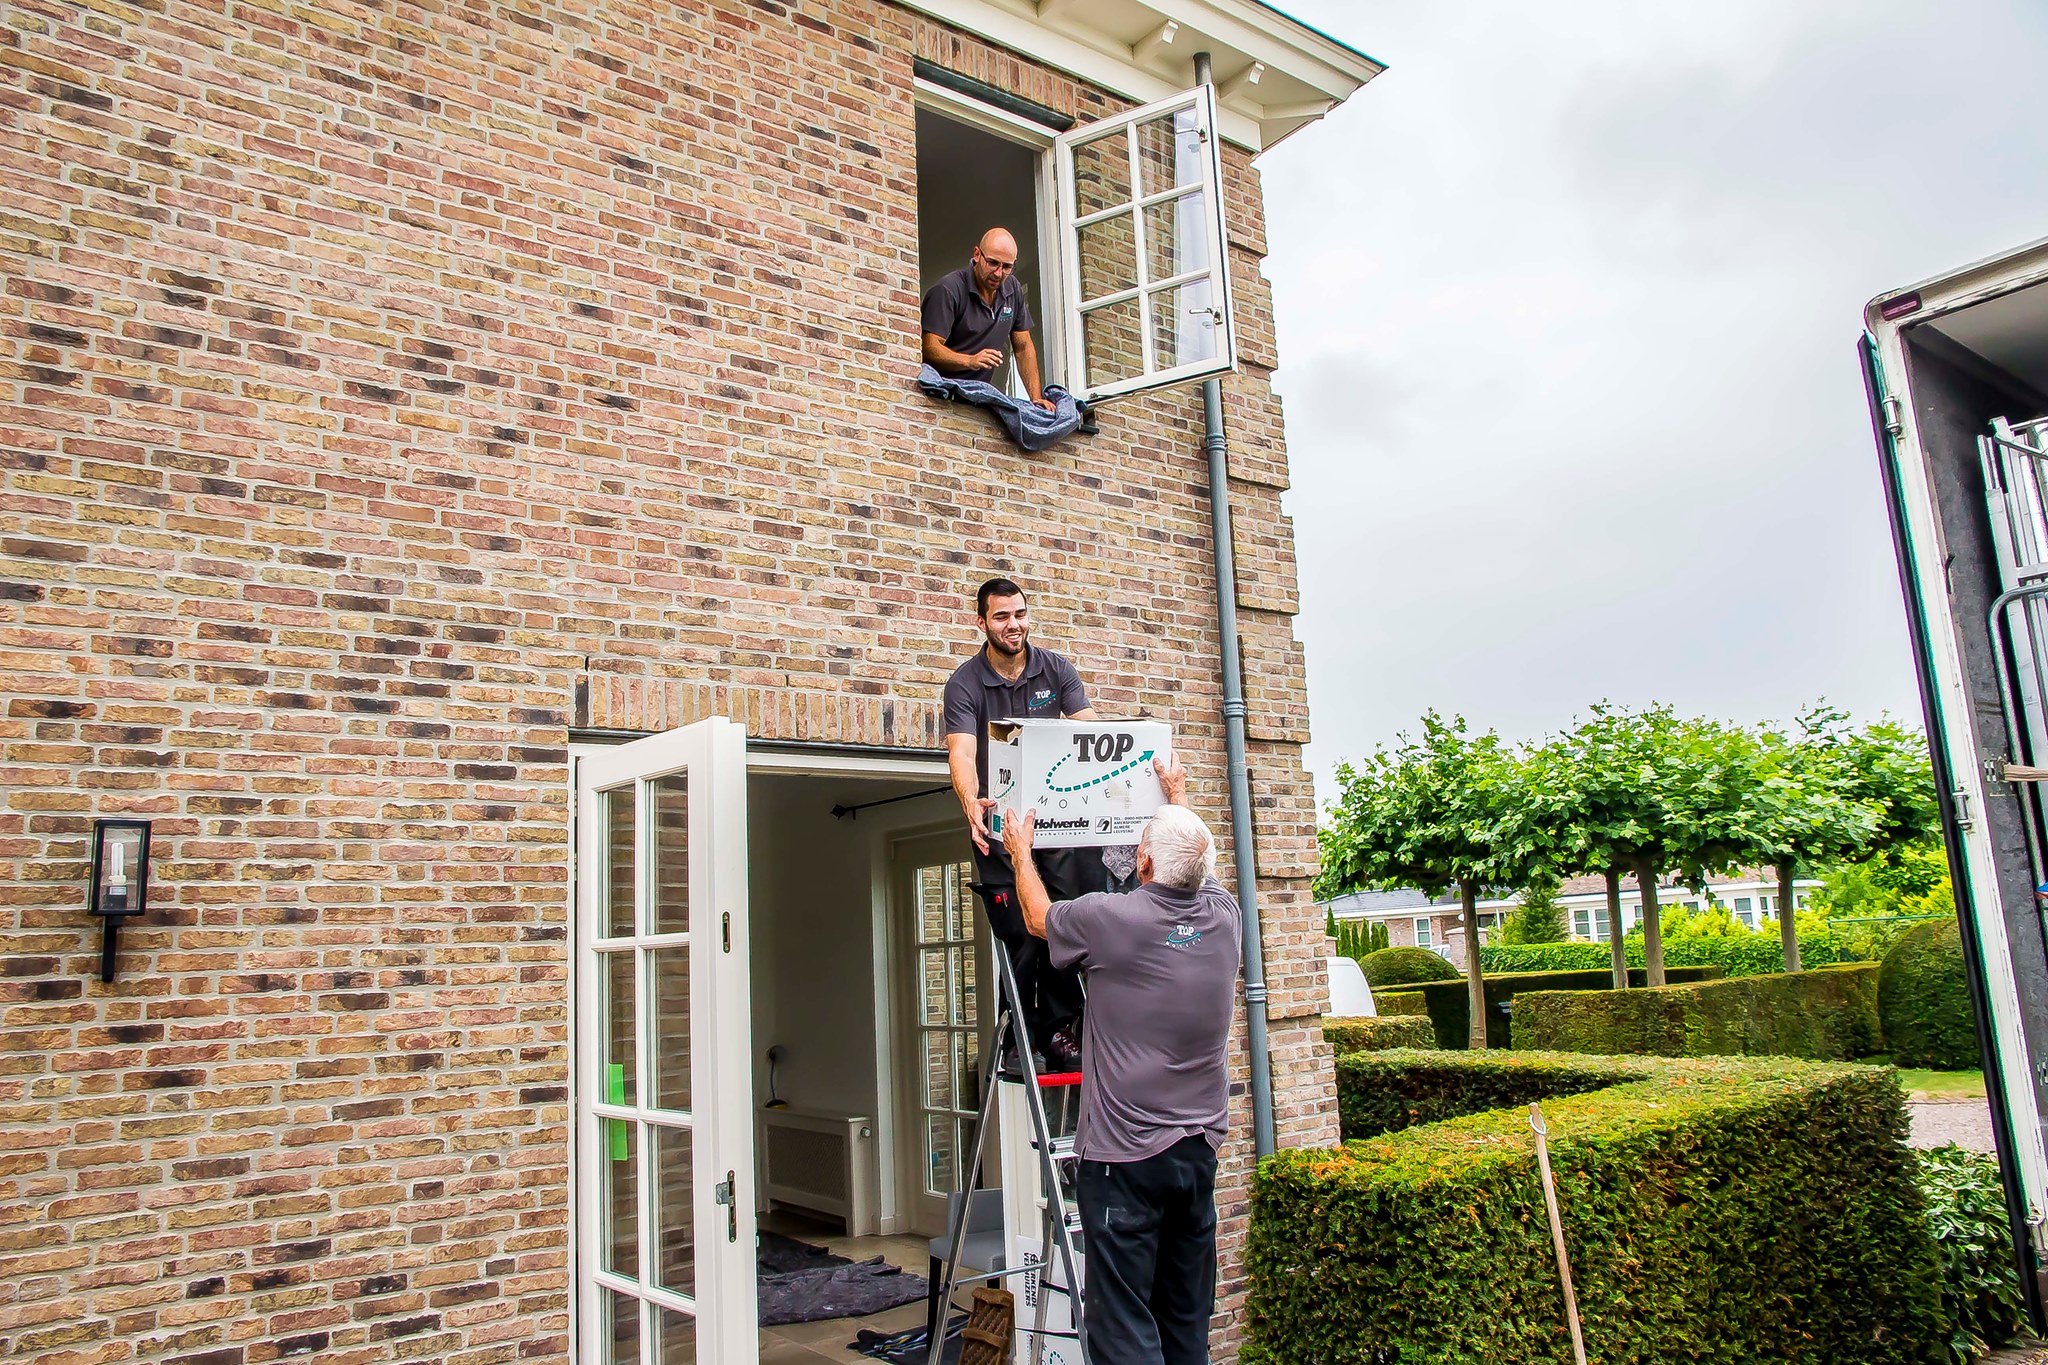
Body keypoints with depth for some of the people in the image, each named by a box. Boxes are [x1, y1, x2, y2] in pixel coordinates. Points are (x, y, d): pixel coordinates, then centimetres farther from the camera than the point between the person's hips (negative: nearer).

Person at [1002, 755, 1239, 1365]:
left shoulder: (1109, 918, -15)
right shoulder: (1222, 915, -1)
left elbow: (1039, 917, 7)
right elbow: (1194, 859, 23)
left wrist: (1021, 851, 24)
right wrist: (1178, 797, 39)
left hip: (1124, 1158, -6)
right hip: (1199, 1150, 6)